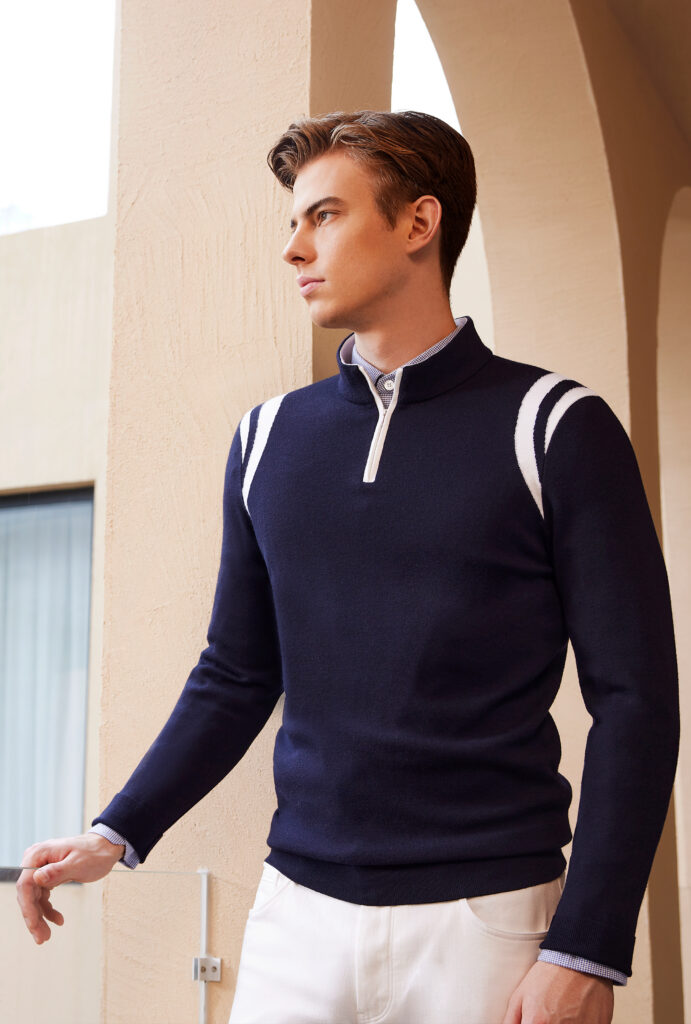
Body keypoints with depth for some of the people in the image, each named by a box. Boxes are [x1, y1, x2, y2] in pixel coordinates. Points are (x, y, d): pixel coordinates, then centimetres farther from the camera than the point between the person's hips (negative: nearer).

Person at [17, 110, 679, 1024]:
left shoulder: (555, 427, -5)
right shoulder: (268, 437, 7)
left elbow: (633, 697, -8)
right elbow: (237, 676, 12)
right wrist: (119, 834, 1)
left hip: (487, 914, -3)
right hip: (298, 908, 4)